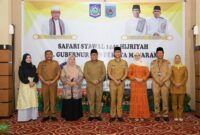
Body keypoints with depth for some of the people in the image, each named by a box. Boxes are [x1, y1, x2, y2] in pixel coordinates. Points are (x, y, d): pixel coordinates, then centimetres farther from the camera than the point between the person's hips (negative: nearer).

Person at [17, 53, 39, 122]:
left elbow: (36, 76, 6)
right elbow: (21, 77, -8)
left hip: (33, 85, 4)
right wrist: (28, 82, -15)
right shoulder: (21, 67, -1)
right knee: (25, 100, -5)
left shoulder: (33, 67, 11)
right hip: (24, 85, -4)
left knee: (33, 100, 4)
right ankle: (25, 117, -2)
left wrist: (34, 82, -11)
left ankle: (32, 115, 10)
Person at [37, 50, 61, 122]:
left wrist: (53, 81, -10)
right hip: (44, 84, 0)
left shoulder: (55, 63, 4)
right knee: (45, 100, 4)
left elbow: (58, 73, 1)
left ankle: (53, 115, 11)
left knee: (53, 99, 3)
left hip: (53, 84, 0)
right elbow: (39, 74, 1)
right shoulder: (41, 63, 4)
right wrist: (45, 82, -10)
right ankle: (46, 115, 12)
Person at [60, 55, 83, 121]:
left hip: (76, 88, 1)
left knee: (76, 103, 0)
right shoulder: (65, 68, 5)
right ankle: (68, 116, 9)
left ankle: (76, 116, 11)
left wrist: (75, 82, -13)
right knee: (68, 103, -1)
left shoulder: (78, 67, 8)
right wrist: (68, 82, -14)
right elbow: (62, 77, 0)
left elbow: (81, 76, 1)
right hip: (67, 88, -1)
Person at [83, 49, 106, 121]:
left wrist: (98, 80, -13)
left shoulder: (101, 63, 7)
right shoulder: (87, 63, 5)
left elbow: (104, 73, 1)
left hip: (99, 85, 1)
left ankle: (98, 115, 13)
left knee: (99, 100, 4)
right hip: (90, 85, 0)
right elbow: (85, 74, -2)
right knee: (91, 100, 1)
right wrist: (92, 81, -13)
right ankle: (91, 115, 10)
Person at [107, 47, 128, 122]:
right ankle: (112, 116, 8)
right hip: (112, 83, -1)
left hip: (121, 83, 1)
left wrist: (120, 80, -11)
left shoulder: (124, 62, 5)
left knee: (120, 100, 3)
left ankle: (119, 116, 10)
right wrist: (115, 80, -13)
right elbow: (109, 73, -2)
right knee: (113, 100, 1)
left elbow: (126, 73, 3)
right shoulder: (110, 62, 2)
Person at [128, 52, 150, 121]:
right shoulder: (132, 65, 3)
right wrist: (135, 78, -13)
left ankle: (142, 115, 10)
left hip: (142, 84, 2)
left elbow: (147, 73, 4)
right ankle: (136, 116, 5)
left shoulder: (144, 65, 7)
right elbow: (129, 74, 1)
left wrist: (142, 79, -11)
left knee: (142, 99, 1)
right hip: (134, 84, -1)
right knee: (135, 99, -2)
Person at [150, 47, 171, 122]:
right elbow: (152, 73, -1)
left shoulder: (167, 62, 7)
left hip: (165, 83, 0)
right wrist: (158, 82, -11)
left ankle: (165, 115, 8)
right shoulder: (153, 63, 6)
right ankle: (157, 115, 9)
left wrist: (163, 81, -11)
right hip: (155, 83, 0)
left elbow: (169, 73, 0)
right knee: (156, 100, 1)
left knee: (165, 99, 0)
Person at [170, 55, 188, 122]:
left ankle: (180, 116, 10)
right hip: (174, 87, 0)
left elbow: (186, 77, 1)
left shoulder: (184, 67, 7)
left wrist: (181, 84, -11)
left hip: (182, 87, 1)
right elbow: (171, 77, 0)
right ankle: (175, 116, 8)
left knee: (181, 102, 2)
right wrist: (175, 84, -13)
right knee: (174, 102, 0)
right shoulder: (172, 67, 6)